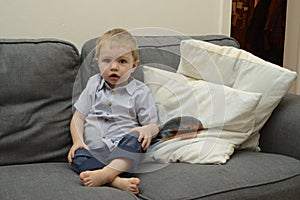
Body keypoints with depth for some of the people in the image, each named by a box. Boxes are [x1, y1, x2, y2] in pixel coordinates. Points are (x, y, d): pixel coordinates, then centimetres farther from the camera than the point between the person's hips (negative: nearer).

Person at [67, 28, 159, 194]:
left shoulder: (140, 92, 7)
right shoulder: (93, 85, 15)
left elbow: (154, 125, 6)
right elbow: (78, 117, 15)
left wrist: (147, 130, -19)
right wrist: (78, 141, -4)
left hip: (124, 150, -2)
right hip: (93, 150, 2)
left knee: (135, 138, -33)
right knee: (77, 156, -30)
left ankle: (107, 172, -51)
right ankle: (117, 180, -49)